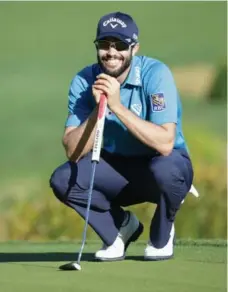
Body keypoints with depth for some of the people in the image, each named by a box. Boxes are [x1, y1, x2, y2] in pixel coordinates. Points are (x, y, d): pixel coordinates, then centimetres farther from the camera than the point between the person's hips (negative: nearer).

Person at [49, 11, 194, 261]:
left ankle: (161, 236, -4)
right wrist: (98, 109, -28)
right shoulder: (84, 81, -9)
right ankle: (121, 226, 7)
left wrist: (118, 106, -35)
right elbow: (73, 152, -16)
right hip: (116, 170, 3)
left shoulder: (156, 74, -20)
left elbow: (165, 144, -32)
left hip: (163, 165, -3)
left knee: (166, 168, -38)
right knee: (62, 179, -22)